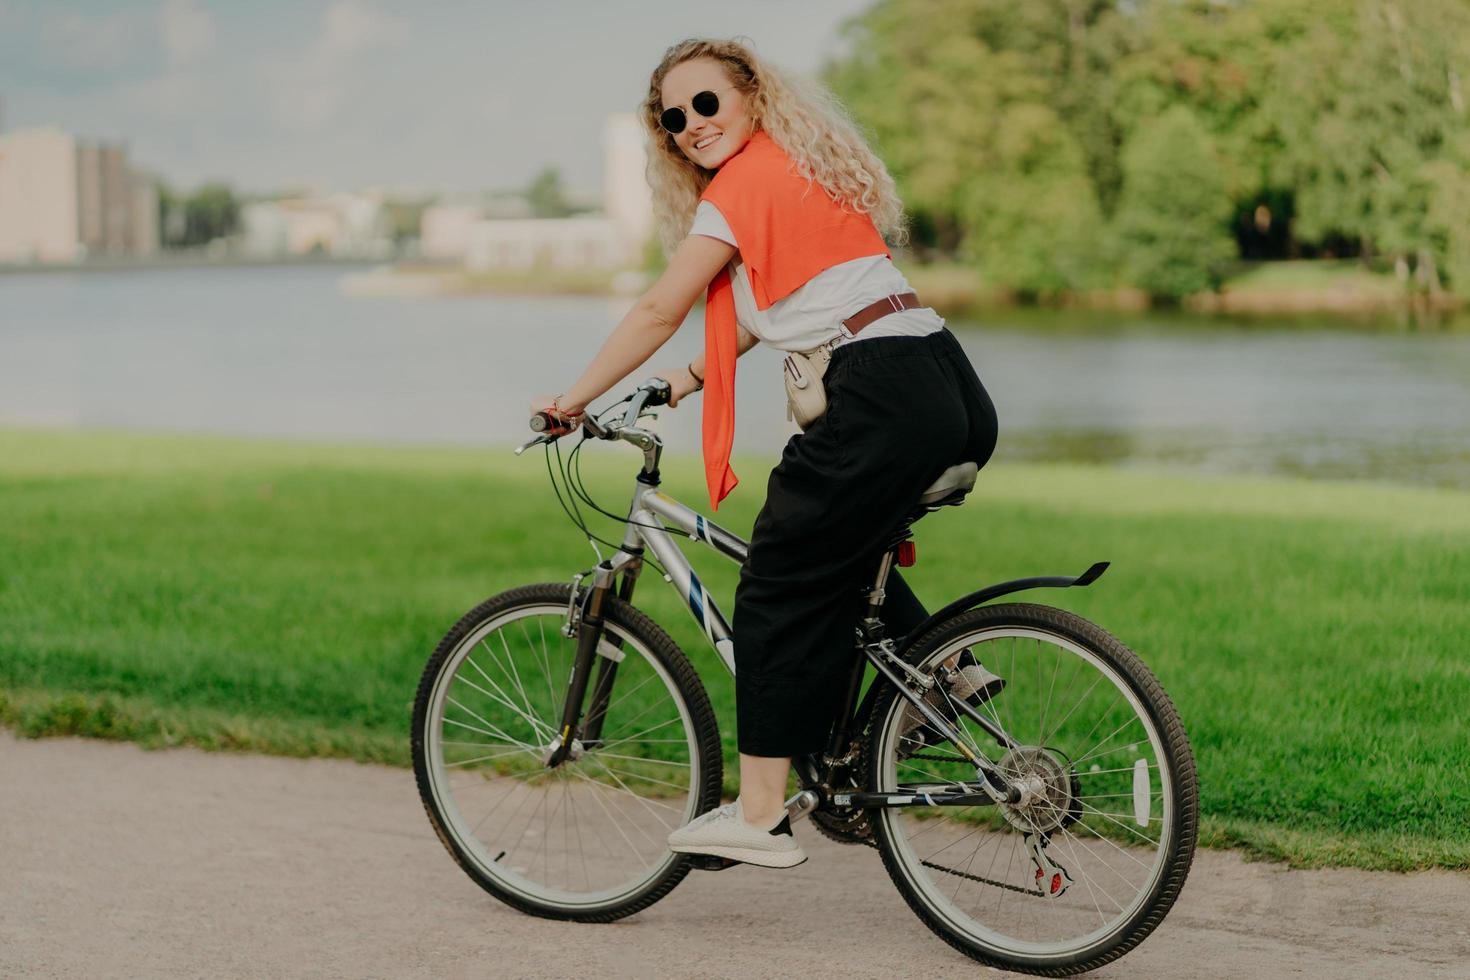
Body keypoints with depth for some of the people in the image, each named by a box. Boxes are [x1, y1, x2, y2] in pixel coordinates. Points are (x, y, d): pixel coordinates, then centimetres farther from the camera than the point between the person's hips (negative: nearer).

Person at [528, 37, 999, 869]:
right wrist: (694, 376, 29)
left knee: (781, 595, 0)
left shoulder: (743, 185, -3)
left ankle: (760, 816, 3)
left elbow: (659, 312, 1)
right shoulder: (801, 172, 24)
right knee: (841, 555, 31)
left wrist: (574, 399, 12)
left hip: (882, 401, -9)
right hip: (954, 396, 9)